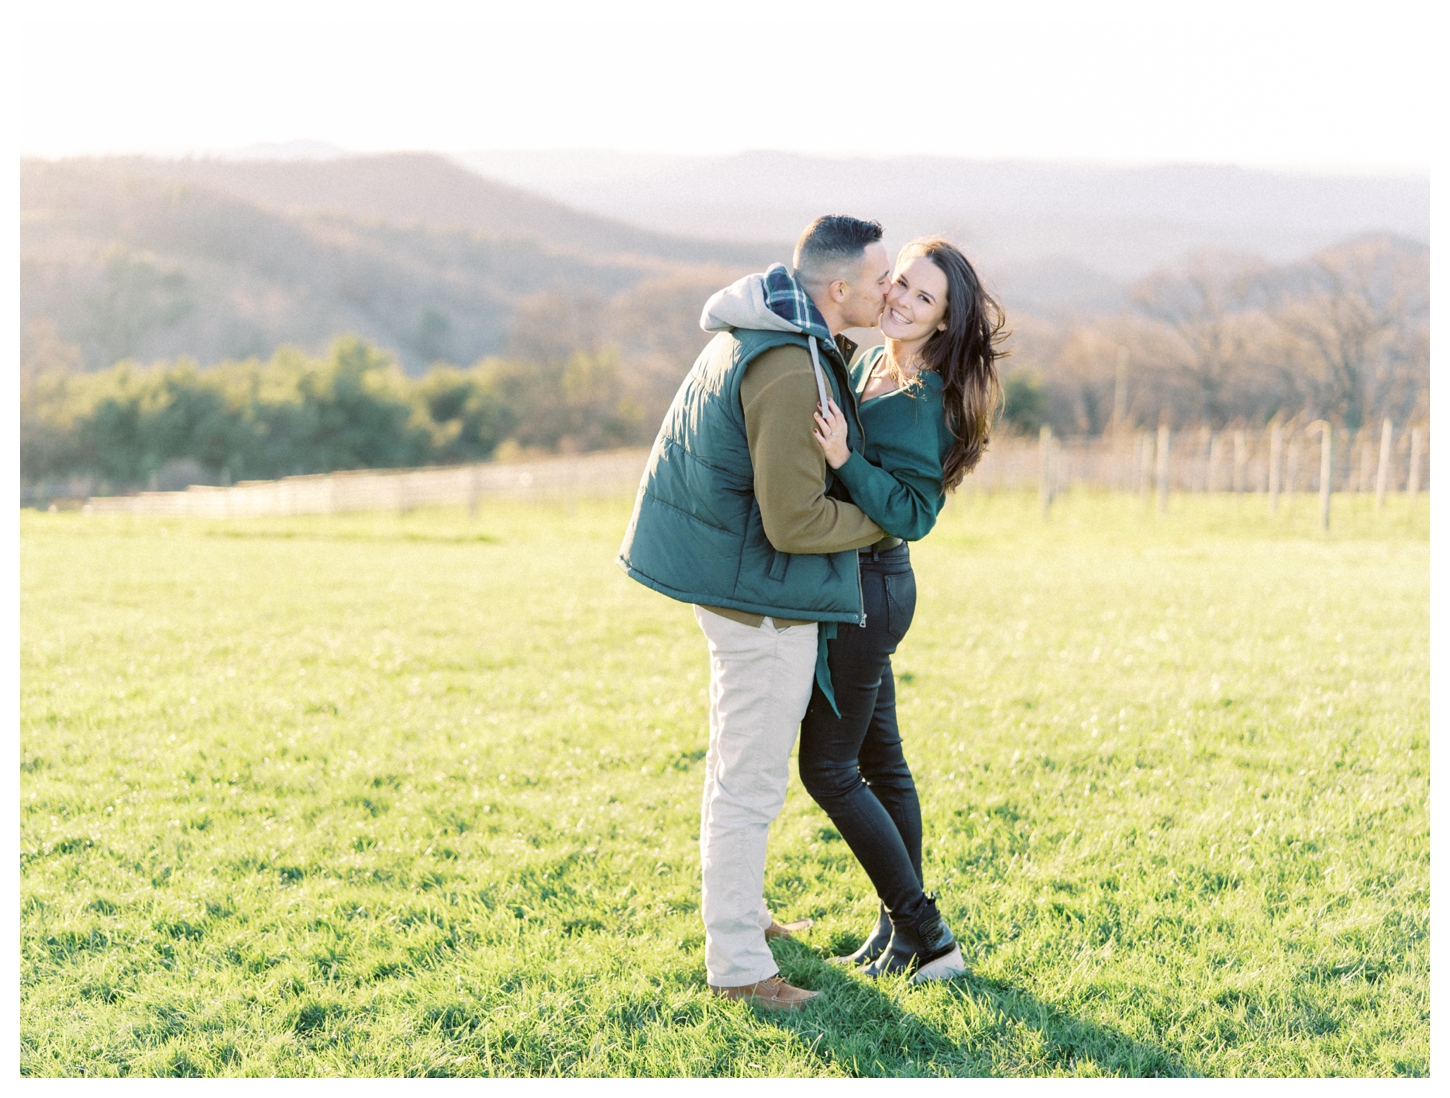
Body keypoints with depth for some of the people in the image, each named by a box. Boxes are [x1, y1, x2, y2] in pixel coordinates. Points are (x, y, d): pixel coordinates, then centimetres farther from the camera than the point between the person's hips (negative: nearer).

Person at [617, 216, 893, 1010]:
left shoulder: (766, 330, 5)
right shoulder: (789, 372, -26)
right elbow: (795, 522, -24)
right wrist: (884, 521, -9)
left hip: (728, 573, 11)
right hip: (759, 593, -11)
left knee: (740, 762, 23)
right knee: (751, 781, -2)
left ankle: (738, 911, 39)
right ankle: (736, 963, 7)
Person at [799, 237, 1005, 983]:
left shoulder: (928, 405, -19)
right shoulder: (869, 364, 7)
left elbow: (913, 515, -23)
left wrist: (845, 459, -32)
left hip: (868, 590, -9)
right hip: (856, 583, 9)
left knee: (828, 770, -2)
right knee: (877, 759, 14)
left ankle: (925, 936, 4)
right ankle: (901, 928, 25)